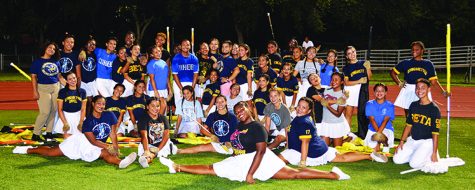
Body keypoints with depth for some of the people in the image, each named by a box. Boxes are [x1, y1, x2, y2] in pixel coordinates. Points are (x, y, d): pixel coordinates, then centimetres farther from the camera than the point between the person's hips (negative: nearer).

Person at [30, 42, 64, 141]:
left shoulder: (56, 62, 11)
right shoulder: (37, 62, -2)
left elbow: (59, 76, 16)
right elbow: (33, 77, -4)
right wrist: (35, 91, -11)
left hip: (56, 88, 5)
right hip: (43, 88, -5)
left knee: (53, 111, 5)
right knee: (45, 112, -10)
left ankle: (49, 132, 16)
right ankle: (36, 134, 0)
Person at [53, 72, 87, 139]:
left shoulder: (82, 92, 2)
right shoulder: (62, 92, -3)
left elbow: (83, 109, 4)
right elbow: (60, 109, -2)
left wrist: (81, 122, -6)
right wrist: (65, 123, -10)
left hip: (78, 116, 1)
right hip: (65, 116, -1)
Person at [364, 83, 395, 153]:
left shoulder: (389, 105, -2)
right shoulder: (369, 104, 2)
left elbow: (385, 120, -13)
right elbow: (372, 119, -9)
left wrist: (379, 132, -27)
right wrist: (378, 132, -23)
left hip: (386, 129, -1)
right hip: (373, 129, 1)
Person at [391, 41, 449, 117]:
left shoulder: (428, 64, 8)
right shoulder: (406, 63, 9)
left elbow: (433, 81, 7)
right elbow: (393, 72, 18)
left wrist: (443, 91, -3)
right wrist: (399, 83, 7)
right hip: (408, 91, 1)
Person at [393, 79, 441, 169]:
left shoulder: (434, 109, -13)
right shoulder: (413, 105, 6)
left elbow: (435, 133, -14)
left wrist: (434, 153, -16)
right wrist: (402, 141, 5)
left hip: (426, 142, -6)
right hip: (412, 140, 6)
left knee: (414, 164, -23)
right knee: (397, 159, -6)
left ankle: (430, 156, 4)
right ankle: (416, 155, 15)